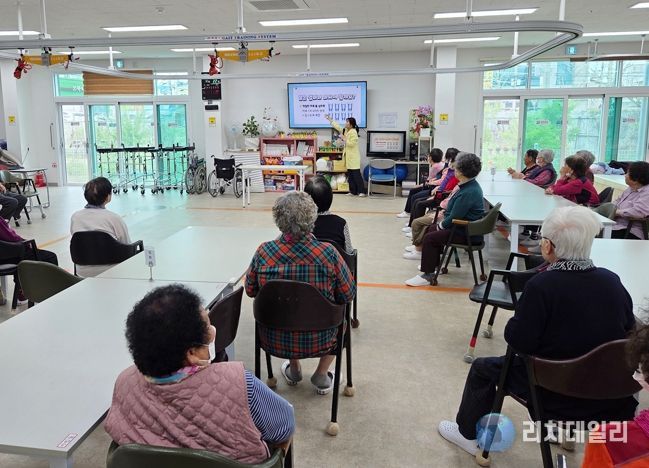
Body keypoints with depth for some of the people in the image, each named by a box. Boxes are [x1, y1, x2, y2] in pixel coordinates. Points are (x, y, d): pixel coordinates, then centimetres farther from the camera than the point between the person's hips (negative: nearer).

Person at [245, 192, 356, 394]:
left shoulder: (263, 252, -17)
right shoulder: (328, 253, -22)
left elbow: (250, 290, -2)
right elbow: (348, 295, -10)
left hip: (274, 340, 2)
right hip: (318, 341, -2)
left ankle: (294, 370, 42)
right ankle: (321, 375, 31)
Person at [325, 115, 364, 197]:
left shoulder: (353, 132, -15)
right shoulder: (345, 130, 12)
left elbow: (351, 144, -22)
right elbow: (337, 126, 25)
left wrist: (344, 138, -14)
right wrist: (330, 120, 28)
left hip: (354, 156, -9)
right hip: (348, 156, 9)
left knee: (356, 174, -9)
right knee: (350, 175, 9)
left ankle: (361, 191, -6)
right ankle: (353, 191, 14)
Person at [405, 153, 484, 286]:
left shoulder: (468, 192, -27)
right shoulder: (471, 185, 7)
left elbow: (454, 217, -24)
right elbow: (456, 210, 19)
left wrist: (441, 225, -7)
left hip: (466, 233, -11)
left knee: (430, 238, -15)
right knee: (431, 229, 19)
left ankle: (428, 275, -7)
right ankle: (434, 264, 32)